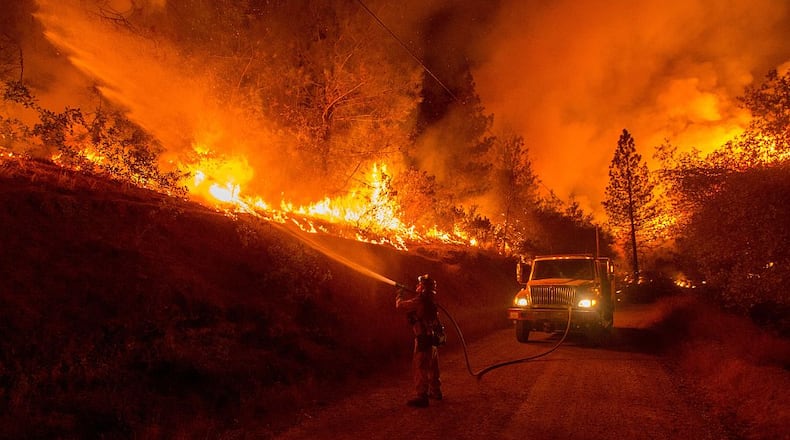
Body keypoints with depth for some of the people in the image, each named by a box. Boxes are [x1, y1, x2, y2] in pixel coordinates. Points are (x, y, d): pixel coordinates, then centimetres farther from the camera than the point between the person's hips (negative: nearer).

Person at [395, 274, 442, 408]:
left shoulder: (419, 301, -19)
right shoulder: (431, 302, 10)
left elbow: (400, 305, -12)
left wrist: (400, 295, 6)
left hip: (423, 340, -9)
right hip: (433, 339, 9)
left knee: (420, 368, -4)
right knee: (432, 367, 20)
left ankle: (422, 397, -3)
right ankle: (435, 391, 32)